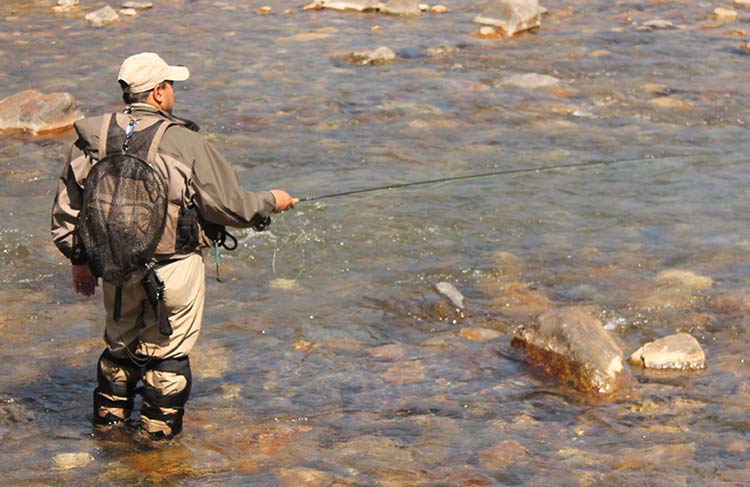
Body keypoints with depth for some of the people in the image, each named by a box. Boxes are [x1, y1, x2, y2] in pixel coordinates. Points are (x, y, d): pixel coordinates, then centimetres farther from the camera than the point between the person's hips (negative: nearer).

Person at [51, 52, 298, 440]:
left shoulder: (92, 139, -3)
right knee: (166, 349, 12)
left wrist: (79, 259, 19)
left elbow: (67, 210, 5)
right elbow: (228, 205, -11)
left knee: (120, 340, 24)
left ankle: (110, 414, 36)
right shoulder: (184, 142, -16)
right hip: (174, 268, -4)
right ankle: (159, 424, 22)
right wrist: (271, 201, 8)